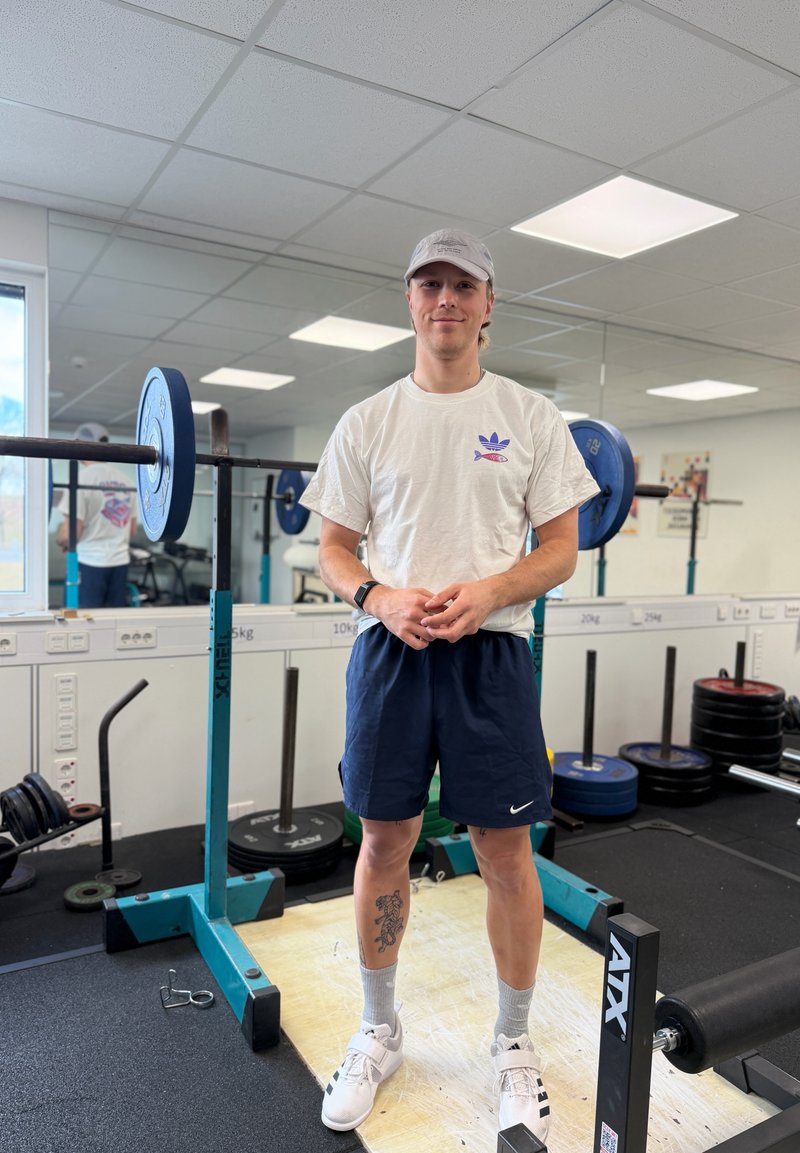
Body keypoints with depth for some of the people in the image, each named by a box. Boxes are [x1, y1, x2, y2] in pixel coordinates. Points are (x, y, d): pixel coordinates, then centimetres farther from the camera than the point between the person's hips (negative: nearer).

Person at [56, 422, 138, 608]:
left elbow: (70, 533, -15)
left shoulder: (82, 479, -11)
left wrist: (60, 539, 7)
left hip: (89, 563, -6)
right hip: (120, 561, 6)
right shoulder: (124, 480, 8)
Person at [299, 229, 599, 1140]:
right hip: (389, 651, 2)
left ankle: (514, 1044, 31)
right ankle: (378, 1032, 34)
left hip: (491, 653, -1)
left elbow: (562, 549, 2)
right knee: (384, 840, 11)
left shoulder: (531, 415, 4)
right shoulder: (367, 421, 7)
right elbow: (333, 549, 7)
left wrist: (486, 592, -16)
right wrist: (380, 597, -14)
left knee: (505, 850, 7)